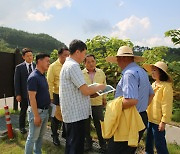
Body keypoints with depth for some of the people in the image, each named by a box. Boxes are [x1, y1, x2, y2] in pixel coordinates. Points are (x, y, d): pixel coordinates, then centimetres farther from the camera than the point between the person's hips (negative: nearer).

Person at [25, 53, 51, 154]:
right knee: (33, 137, 5)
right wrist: (36, 115, -21)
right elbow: (32, 98, -21)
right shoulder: (33, 77, -18)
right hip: (37, 111, -9)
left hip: (45, 111, 9)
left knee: (41, 135, 20)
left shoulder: (43, 76, 8)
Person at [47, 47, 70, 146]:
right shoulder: (53, 66, -7)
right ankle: (55, 136, 29)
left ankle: (65, 133, 33)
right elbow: (50, 83, -7)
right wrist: (51, 97, -9)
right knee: (56, 116, 11)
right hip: (57, 95, -3)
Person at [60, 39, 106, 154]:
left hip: (72, 113, 10)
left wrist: (94, 91, 14)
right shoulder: (73, 66, -19)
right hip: (77, 114, -10)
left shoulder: (67, 64, 14)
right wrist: (99, 87, -3)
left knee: (71, 145, 20)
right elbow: (86, 91, -21)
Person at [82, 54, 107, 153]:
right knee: (86, 125, 13)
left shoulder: (101, 73, 4)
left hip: (98, 103, 1)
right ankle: (88, 143, 31)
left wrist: (104, 98, 15)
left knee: (99, 124, 8)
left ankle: (103, 145, 25)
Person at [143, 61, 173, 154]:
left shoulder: (166, 86, -14)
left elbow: (167, 106, -16)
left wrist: (164, 121, -17)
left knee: (159, 143, 3)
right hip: (149, 119, 8)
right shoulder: (153, 85, 9)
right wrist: (147, 114, 14)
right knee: (149, 141, 19)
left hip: (158, 120, -8)